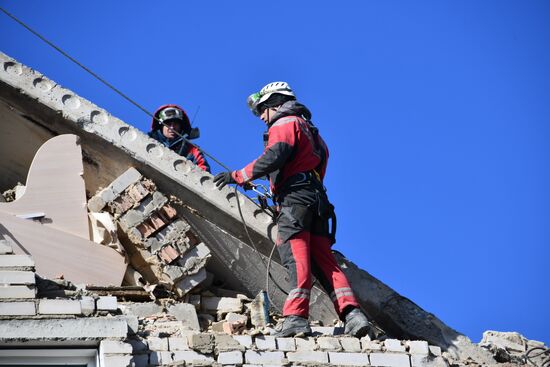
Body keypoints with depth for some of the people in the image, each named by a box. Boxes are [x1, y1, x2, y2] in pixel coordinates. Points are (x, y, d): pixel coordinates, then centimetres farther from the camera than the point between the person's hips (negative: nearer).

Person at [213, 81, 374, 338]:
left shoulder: (285, 123, 5)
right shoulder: (311, 131, 34)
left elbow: (274, 157, -14)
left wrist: (238, 176, -10)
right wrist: (276, 197, 31)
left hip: (294, 197, -8)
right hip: (317, 199, 9)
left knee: (296, 258, -17)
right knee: (323, 260, 2)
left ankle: (296, 317, -26)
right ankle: (352, 314, -12)